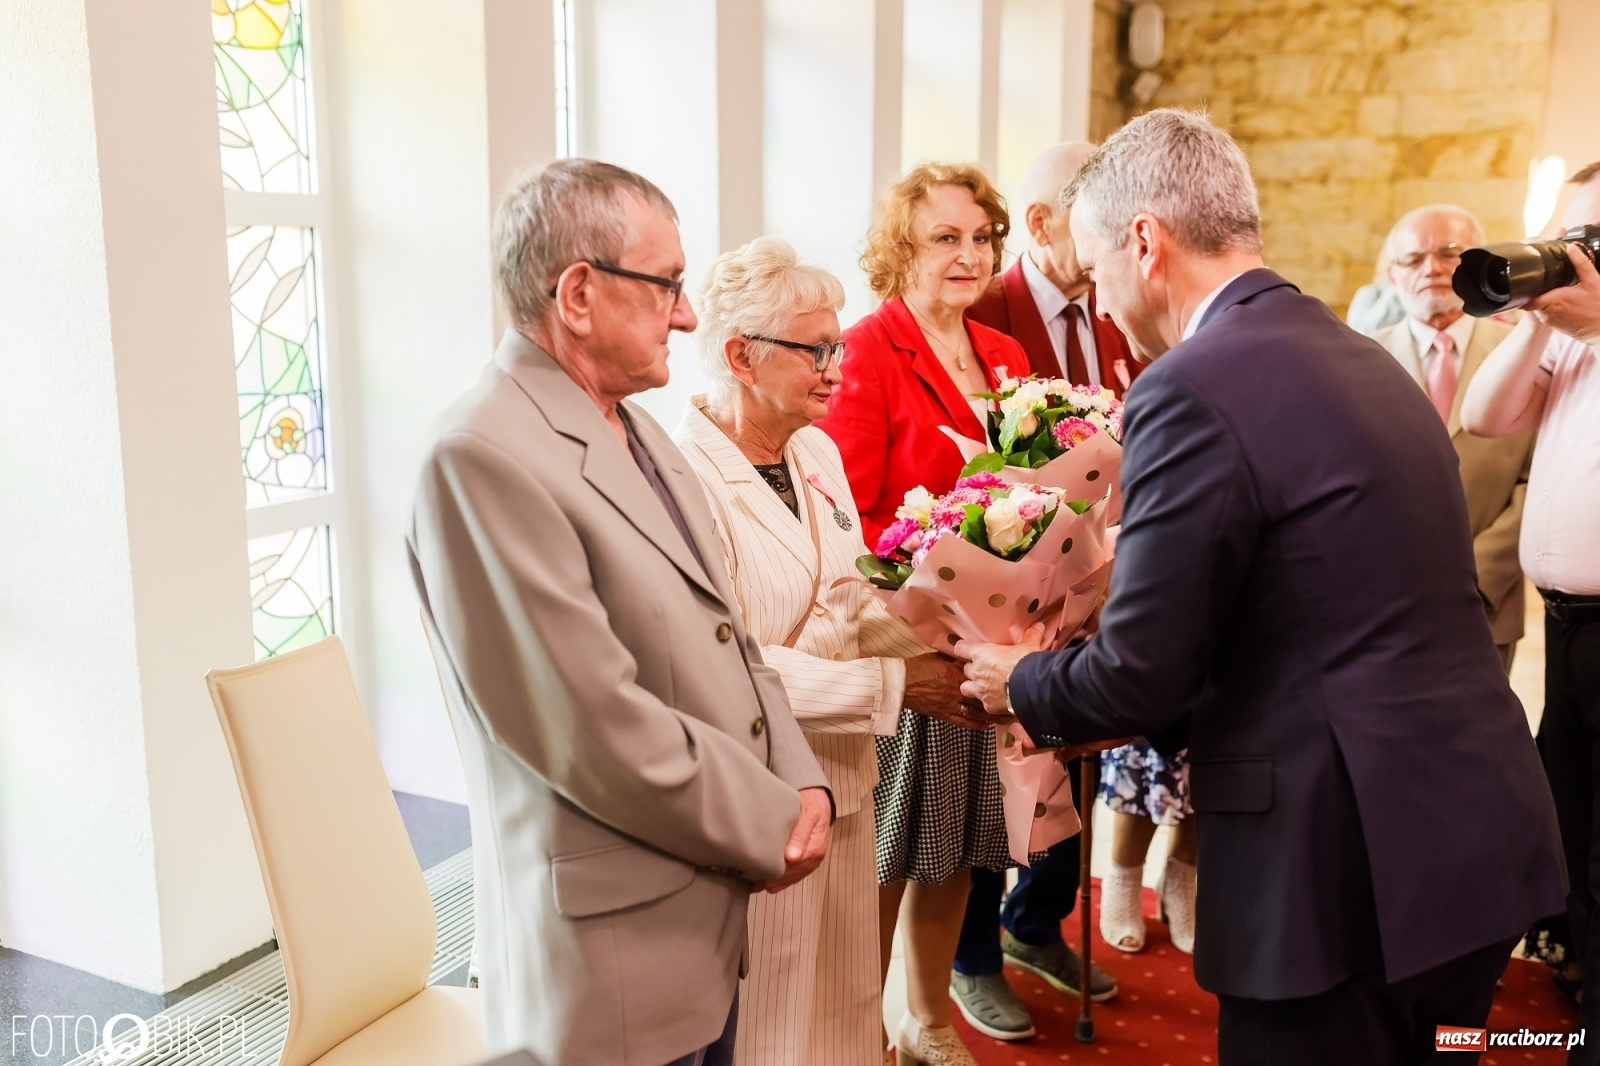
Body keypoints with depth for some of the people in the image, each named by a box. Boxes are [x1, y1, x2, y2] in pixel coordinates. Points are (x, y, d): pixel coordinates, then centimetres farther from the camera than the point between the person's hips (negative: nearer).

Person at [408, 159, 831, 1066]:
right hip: (615, 950, -8)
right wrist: (772, 828, -12)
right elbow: (597, 731, -24)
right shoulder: (485, 460, -21)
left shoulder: (639, 432, 9)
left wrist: (802, 785, -3)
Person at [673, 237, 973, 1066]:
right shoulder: (687, 475, -21)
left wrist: (943, 652, -8)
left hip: (841, 781, 8)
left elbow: (853, 601, 9)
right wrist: (893, 686, -21)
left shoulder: (818, 453, 7)